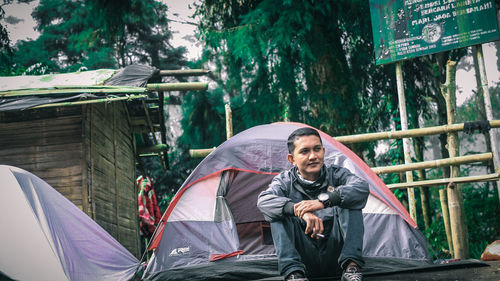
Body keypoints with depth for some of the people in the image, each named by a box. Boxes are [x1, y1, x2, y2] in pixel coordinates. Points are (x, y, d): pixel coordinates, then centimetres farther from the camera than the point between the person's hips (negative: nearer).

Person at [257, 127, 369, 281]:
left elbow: (362, 188, -20)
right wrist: (300, 211, -39)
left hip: (335, 256, 0)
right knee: (280, 212, -20)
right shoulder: (285, 181, 2)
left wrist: (324, 201, -35)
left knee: (348, 203, -19)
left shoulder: (336, 174, 2)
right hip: (306, 261, 0)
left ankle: (351, 266, -28)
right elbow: (264, 200, -21)